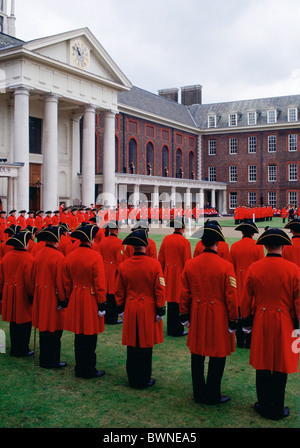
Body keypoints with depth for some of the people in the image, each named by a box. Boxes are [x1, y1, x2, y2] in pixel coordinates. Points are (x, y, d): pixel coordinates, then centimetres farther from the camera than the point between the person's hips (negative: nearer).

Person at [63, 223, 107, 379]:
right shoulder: (96, 256, -15)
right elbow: (99, 283, -14)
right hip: (91, 300, -6)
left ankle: (80, 368, 25)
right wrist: (101, 303, -7)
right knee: (90, 336, 4)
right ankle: (89, 370, 13)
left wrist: (69, 300, 19)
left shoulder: (70, 256, 2)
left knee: (79, 335, 14)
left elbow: (67, 283, 9)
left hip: (75, 300, 6)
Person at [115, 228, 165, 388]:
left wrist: (121, 308, 17)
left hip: (130, 309, 3)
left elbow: (119, 291, 5)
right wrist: (160, 310, -2)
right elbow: (160, 290, -10)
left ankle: (132, 379, 23)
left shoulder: (123, 265, -3)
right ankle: (144, 380, 17)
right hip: (149, 310, -3)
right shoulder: (154, 264, -12)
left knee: (132, 345, 12)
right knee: (146, 345, 7)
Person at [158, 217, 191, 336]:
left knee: (170, 301, 13)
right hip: (180, 275, -5)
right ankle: (177, 330, 9)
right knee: (179, 303, 3)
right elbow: (187, 262, -11)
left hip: (168, 275, 5)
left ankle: (170, 329, 22)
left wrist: (163, 274, 17)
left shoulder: (166, 239, 2)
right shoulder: (185, 242, -13)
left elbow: (161, 259, 8)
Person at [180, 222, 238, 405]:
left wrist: (185, 315, 14)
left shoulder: (190, 264, -3)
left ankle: (199, 393, 27)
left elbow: (184, 293, 3)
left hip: (197, 316, 4)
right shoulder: (226, 266, -15)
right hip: (218, 317, -4)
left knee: (197, 355, 15)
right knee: (218, 356, 10)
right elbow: (231, 297, -11)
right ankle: (212, 396, 19)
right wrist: (233, 321, -1)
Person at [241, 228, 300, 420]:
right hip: (284, 324, -2)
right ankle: (277, 409, 20)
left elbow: (246, 300, 2)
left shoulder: (254, 268, -5)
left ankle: (264, 406, 24)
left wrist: (247, 321, 15)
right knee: (280, 367, 9)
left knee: (262, 365, 13)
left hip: (261, 322, 2)